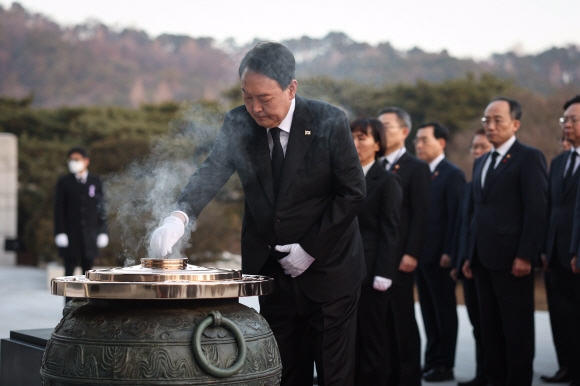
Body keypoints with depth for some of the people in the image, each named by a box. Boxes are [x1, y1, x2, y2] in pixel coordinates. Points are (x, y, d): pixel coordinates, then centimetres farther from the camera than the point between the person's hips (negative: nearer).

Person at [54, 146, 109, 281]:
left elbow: (101, 207, 7)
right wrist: (60, 233, -7)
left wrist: (103, 232, 2)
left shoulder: (96, 181, 7)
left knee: (87, 270, 4)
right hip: (71, 234, -1)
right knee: (69, 270, -3)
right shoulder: (63, 182, 5)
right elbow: (59, 209, 1)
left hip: (90, 235, 1)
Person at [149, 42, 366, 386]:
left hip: (327, 268, -3)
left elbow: (353, 192, -10)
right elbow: (212, 172, -18)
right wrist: (179, 216, -37)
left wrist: (311, 248, -14)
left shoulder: (330, 122, -13)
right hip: (272, 271, 3)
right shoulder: (238, 124, -5)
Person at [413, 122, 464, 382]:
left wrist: (449, 252, -17)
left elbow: (456, 216, -13)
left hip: (440, 255, -7)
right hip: (422, 253, 7)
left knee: (444, 311, 2)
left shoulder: (452, 174, -7)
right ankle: (432, 360, 19)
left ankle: (445, 365, 8)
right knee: (429, 311, 11)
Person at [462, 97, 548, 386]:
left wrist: (525, 256, -18)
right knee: (490, 327, 11)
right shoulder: (481, 162, 19)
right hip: (483, 259, 8)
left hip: (511, 259, -8)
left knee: (517, 329, 0)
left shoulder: (529, 158, -5)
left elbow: (536, 211, -12)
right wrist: (470, 256, 13)